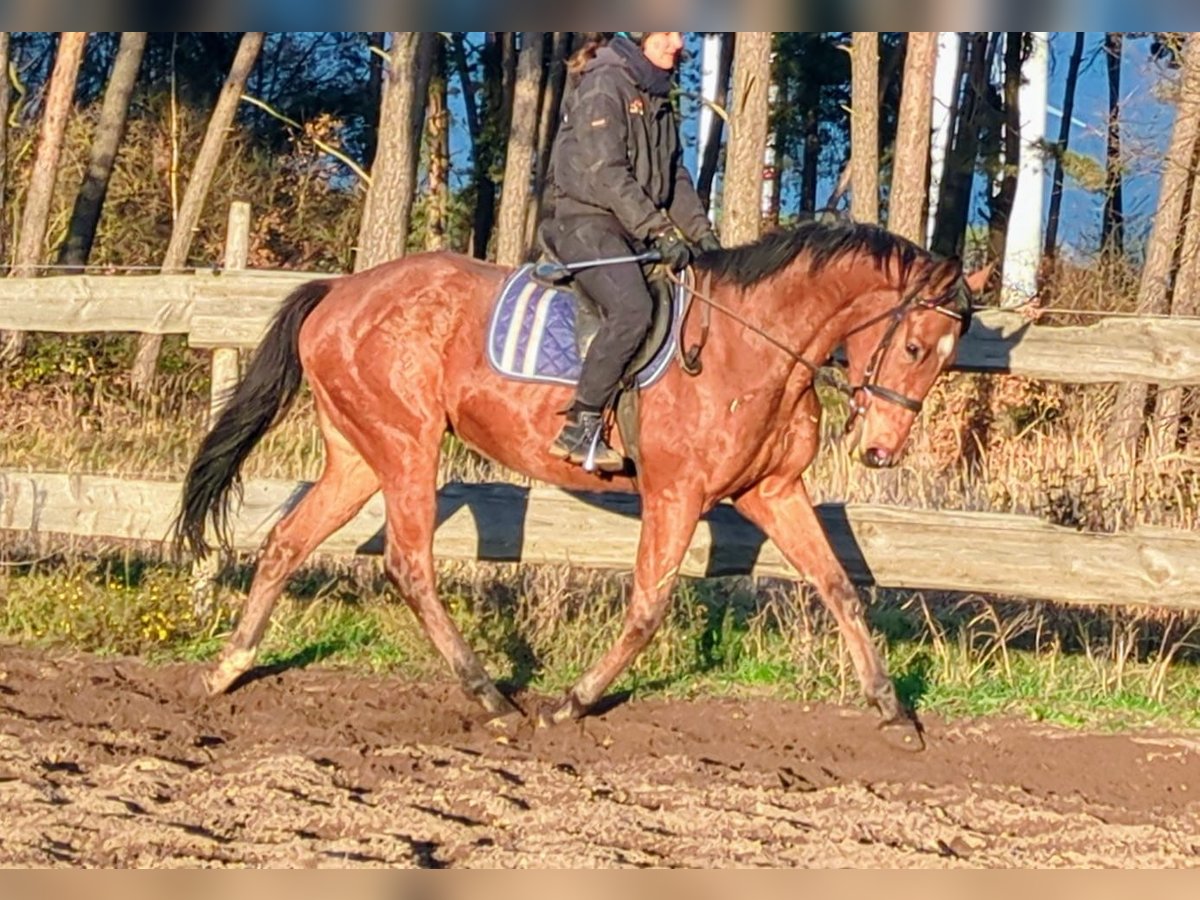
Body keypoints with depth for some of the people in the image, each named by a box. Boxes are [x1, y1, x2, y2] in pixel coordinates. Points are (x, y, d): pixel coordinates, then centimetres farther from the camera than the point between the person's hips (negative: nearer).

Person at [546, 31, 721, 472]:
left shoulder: (658, 97, 18)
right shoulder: (603, 85, -9)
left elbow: (675, 175, 20)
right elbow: (606, 175, -18)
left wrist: (701, 233, 6)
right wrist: (659, 233, -22)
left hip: (635, 232, 9)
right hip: (588, 221, -9)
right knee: (632, 307, -31)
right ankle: (581, 428, -30)